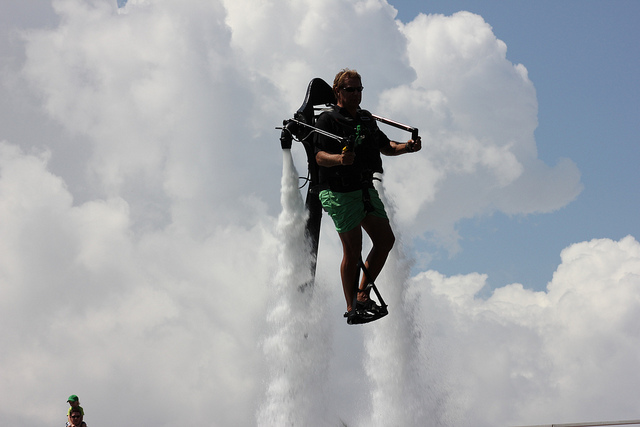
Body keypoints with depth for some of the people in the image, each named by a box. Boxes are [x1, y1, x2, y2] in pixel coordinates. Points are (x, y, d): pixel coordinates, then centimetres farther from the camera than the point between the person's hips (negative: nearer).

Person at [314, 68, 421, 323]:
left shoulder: (366, 119, 15)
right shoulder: (327, 120, -9)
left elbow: (385, 147, 22)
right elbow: (319, 157, -19)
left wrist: (407, 147, 2)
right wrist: (339, 158, -39)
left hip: (366, 189, 8)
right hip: (341, 194, -8)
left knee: (386, 240, 4)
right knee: (353, 251, -6)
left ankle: (362, 293, 16)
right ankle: (351, 309, 6)